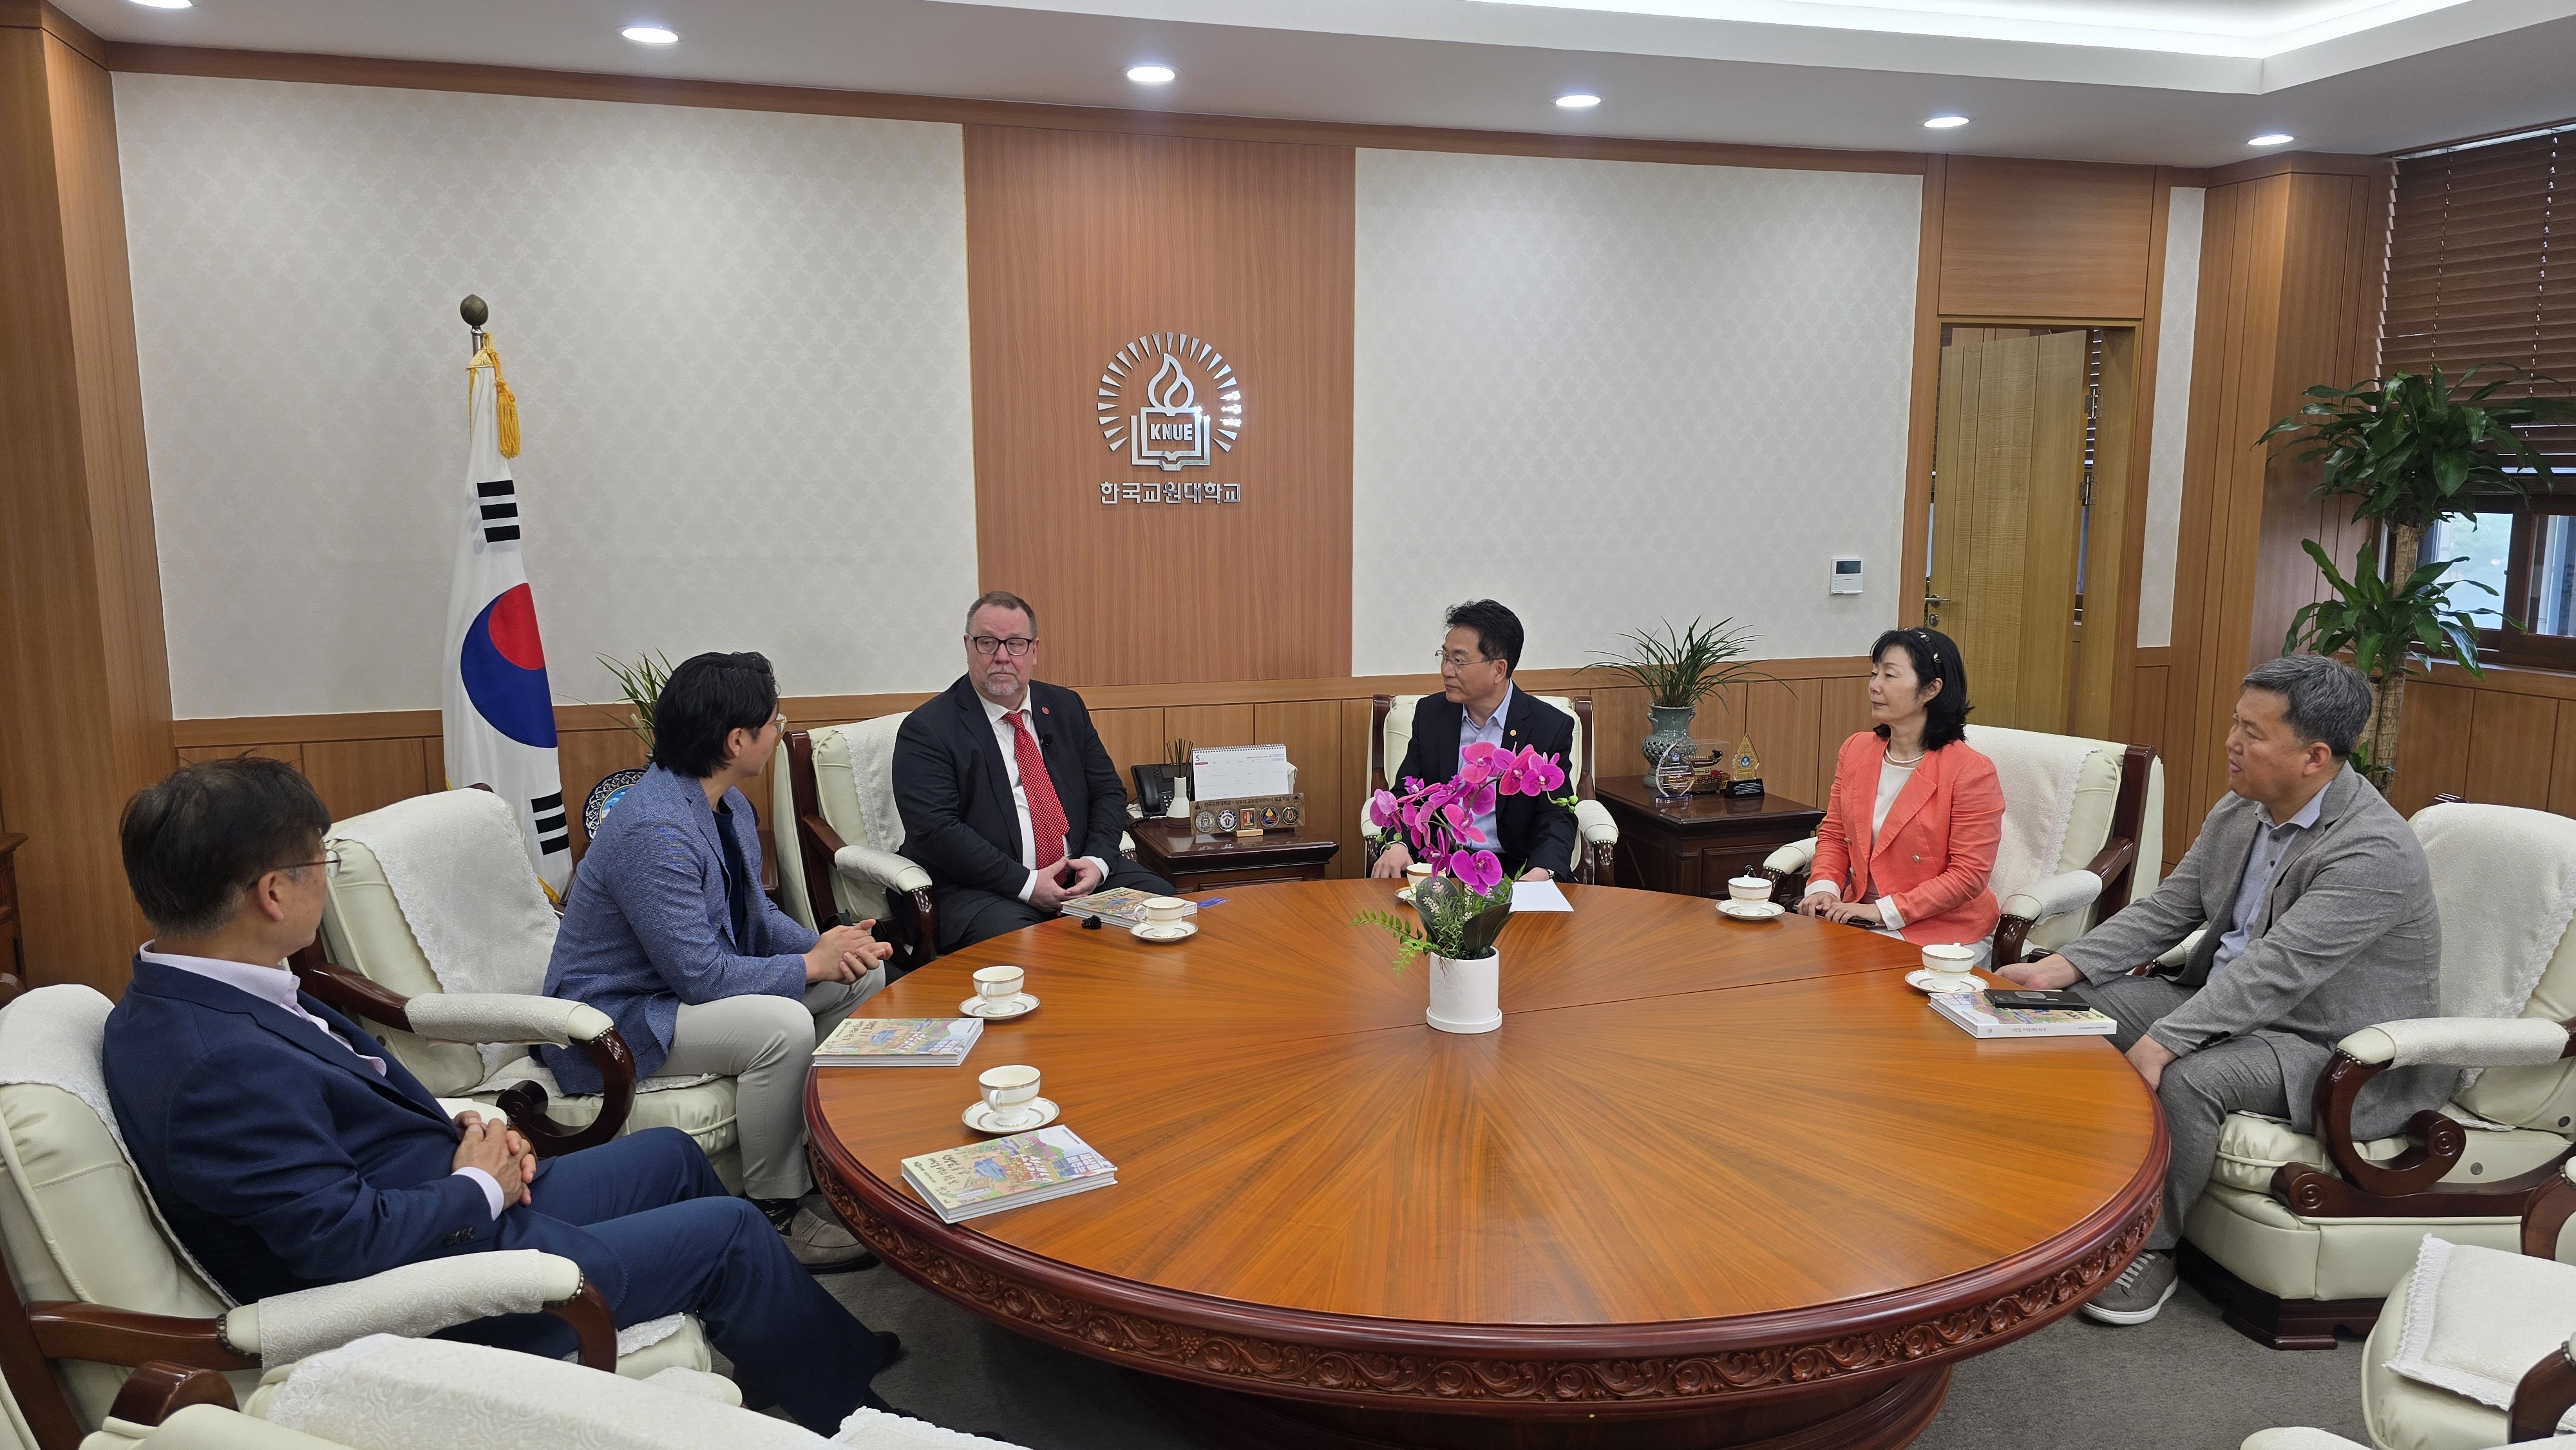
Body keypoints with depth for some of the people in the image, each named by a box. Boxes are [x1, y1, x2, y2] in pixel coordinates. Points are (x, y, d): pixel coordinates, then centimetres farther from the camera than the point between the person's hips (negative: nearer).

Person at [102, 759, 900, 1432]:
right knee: (729, 1232, -1)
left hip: (462, 1202, 10)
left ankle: (837, 1349, 37)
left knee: (671, 1153, 21)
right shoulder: (217, 1066, -33)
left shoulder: (191, 999, -1)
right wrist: (480, 1185, -15)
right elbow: (351, 1240, -32)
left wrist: (462, 1129, -2)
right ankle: (854, 1410, 24)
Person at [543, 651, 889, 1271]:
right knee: (782, 1025, -33)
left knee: (863, 974, 3)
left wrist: (826, 942, -7)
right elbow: (700, 973, -30)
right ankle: (776, 1213, -13)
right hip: (615, 1019, -10)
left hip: (689, 982, 10)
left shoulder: (728, 806, 3)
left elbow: (757, 914, 13)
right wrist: (811, 965, -17)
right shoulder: (655, 830, -29)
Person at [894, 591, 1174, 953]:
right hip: (984, 889, -5)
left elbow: (1108, 791, 15)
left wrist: (1098, 861, -6)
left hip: (1081, 876, 6)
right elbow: (935, 831, -14)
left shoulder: (1066, 707, 14)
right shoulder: (926, 729, -4)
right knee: (1009, 934, -37)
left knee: (1160, 897, -18)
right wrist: (1026, 884, -19)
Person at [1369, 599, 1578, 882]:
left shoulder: (1551, 728, -5)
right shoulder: (1430, 713, 6)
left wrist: (1542, 872, -29)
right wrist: (1396, 845, -16)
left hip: (1514, 868, -2)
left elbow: (1557, 819, -7)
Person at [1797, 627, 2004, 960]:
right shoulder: (1856, 750, 6)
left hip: (1945, 930, -5)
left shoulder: (1970, 771, -13)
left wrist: (1885, 911, -19)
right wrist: (1824, 887, -6)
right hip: (1860, 919, 5)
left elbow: (1969, 875, -14)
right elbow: (1834, 834, 14)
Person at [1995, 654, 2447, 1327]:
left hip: (2339, 1052, -8)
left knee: (2186, 1080, -32)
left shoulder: (2374, 851, -25)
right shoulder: (2237, 813, 2)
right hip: (2226, 998, 9)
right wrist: (2058, 968, -9)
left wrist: (2159, 1045, -38)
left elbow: (2273, 973, -32)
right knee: (2081, 1005, -4)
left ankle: (2149, 1246, -9)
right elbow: (2165, 911, 3)